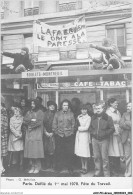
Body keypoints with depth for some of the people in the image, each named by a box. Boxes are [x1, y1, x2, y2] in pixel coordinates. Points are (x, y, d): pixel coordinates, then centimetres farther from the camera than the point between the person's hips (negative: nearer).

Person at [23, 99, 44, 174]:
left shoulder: (40, 112, 3)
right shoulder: (28, 112, 17)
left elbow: (40, 122, -9)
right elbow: (25, 120, 5)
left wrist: (31, 126, -5)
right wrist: (32, 120, -9)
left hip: (37, 133, -4)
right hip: (29, 133, 4)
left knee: (37, 150, -7)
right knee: (30, 150, 1)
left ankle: (37, 167, 2)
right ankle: (32, 167, 10)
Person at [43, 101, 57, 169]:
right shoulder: (45, 114, 7)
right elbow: (43, 124, 6)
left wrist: (52, 133, -6)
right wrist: (45, 132, -3)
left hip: (53, 134, -1)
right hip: (46, 134, 1)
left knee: (53, 149, -5)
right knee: (46, 149, 0)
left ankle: (53, 165, 3)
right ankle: (47, 164, 9)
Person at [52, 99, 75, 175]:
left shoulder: (71, 114, 7)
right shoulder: (57, 114, 7)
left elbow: (73, 124, 8)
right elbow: (54, 125, 9)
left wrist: (71, 131, 0)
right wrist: (56, 132, 1)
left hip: (69, 136, 0)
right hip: (59, 136, 0)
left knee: (70, 153, 1)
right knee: (58, 152, 5)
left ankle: (70, 168, 15)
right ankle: (58, 168, 19)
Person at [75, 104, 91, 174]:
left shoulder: (88, 118, -5)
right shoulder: (79, 116, 11)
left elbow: (86, 128, -9)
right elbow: (77, 125, 13)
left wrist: (79, 128, -1)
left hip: (85, 135, -5)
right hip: (78, 135, 5)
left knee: (85, 152, -3)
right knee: (80, 152, 8)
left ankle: (85, 167, 9)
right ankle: (82, 166, 19)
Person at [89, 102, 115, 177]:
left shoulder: (108, 118, -5)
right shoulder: (93, 118, 9)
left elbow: (112, 129, -5)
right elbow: (90, 127, 20)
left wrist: (104, 133, -13)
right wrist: (92, 132, 2)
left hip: (104, 140, -4)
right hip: (95, 139, 4)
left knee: (104, 157, -3)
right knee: (96, 157, 10)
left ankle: (106, 174, 10)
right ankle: (98, 172, 24)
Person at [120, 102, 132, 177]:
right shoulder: (125, 114, 12)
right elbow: (121, 124, 0)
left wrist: (127, 123, -11)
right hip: (126, 138, 3)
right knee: (127, 156, 9)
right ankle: (128, 173, 20)